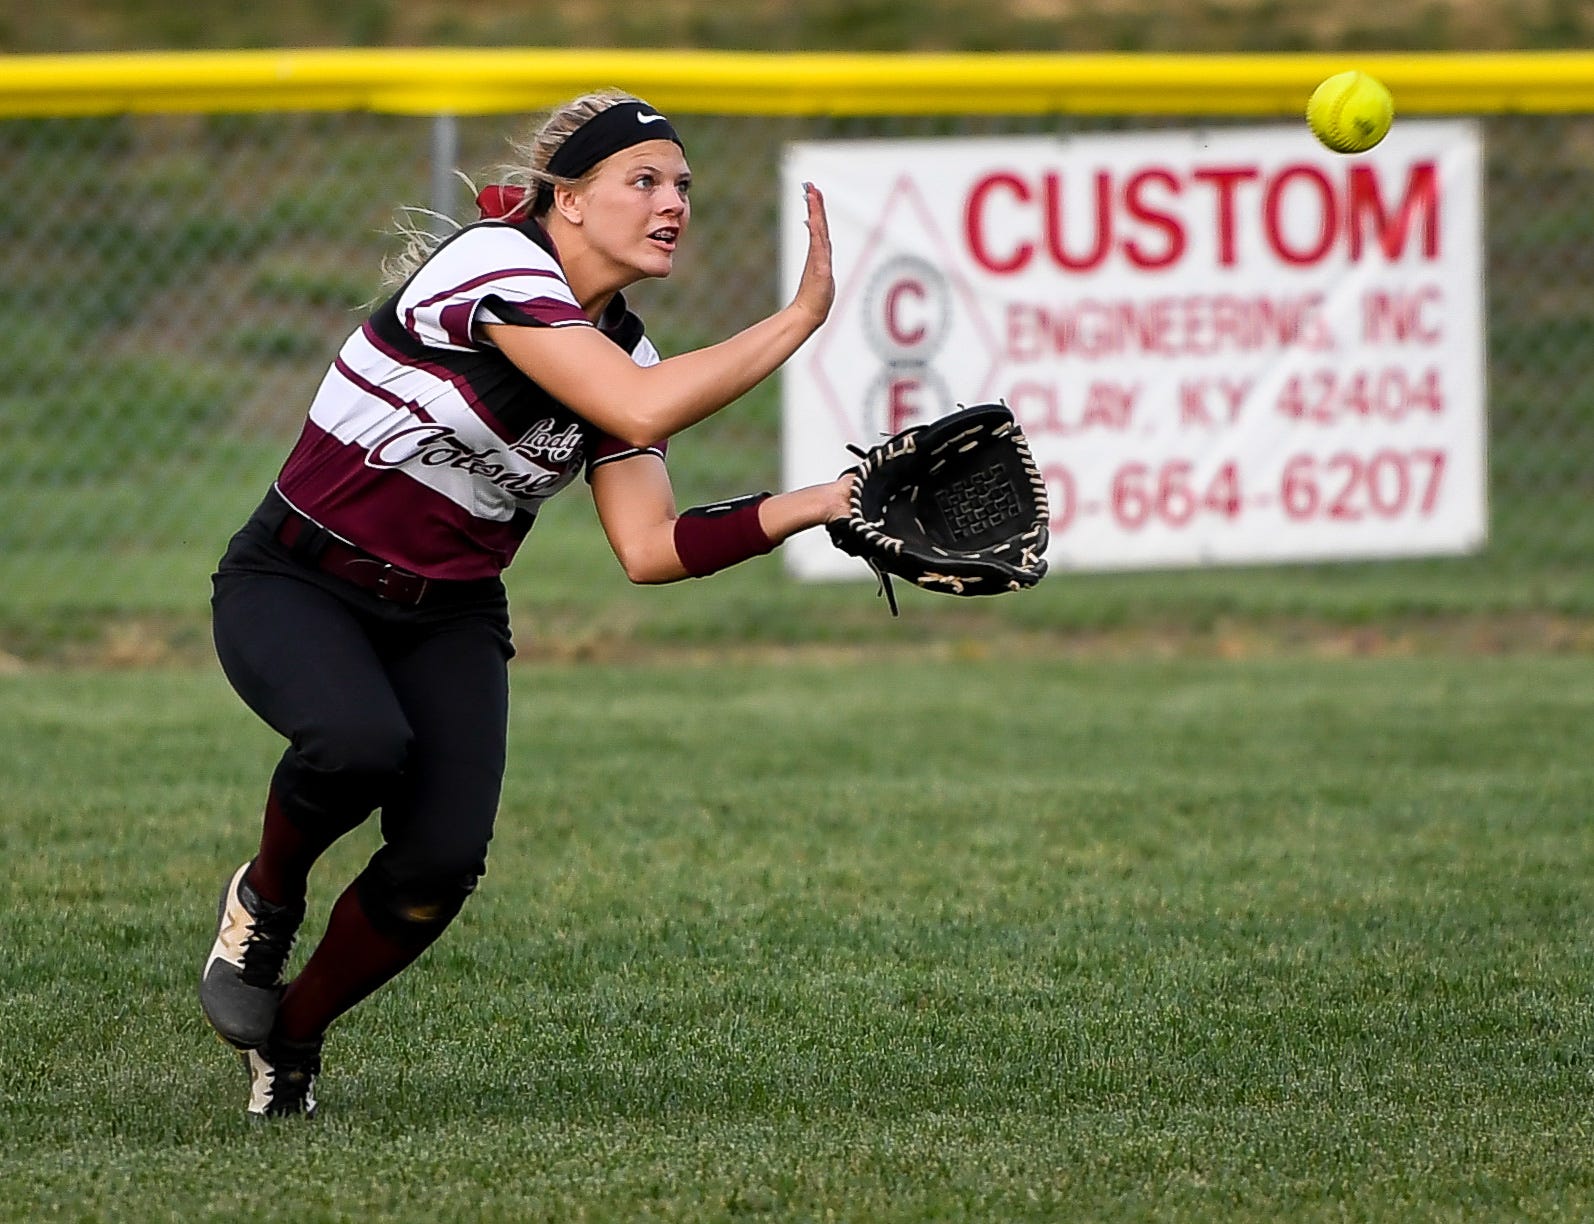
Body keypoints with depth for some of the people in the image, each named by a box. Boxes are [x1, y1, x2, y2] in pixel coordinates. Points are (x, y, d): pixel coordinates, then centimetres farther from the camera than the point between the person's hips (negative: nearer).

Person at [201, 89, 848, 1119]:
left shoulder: (625, 352, 3)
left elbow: (651, 550, -3)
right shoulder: (492, 263, -21)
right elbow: (642, 413, -32)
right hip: (296, 587, -6)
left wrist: (817, 505, -12)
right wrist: (804, 314, -26)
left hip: (449, 622, 6)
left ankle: (289, 1040, 10)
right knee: (363, 744, -37)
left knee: (445, 859, -17)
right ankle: (266, 901, -3)